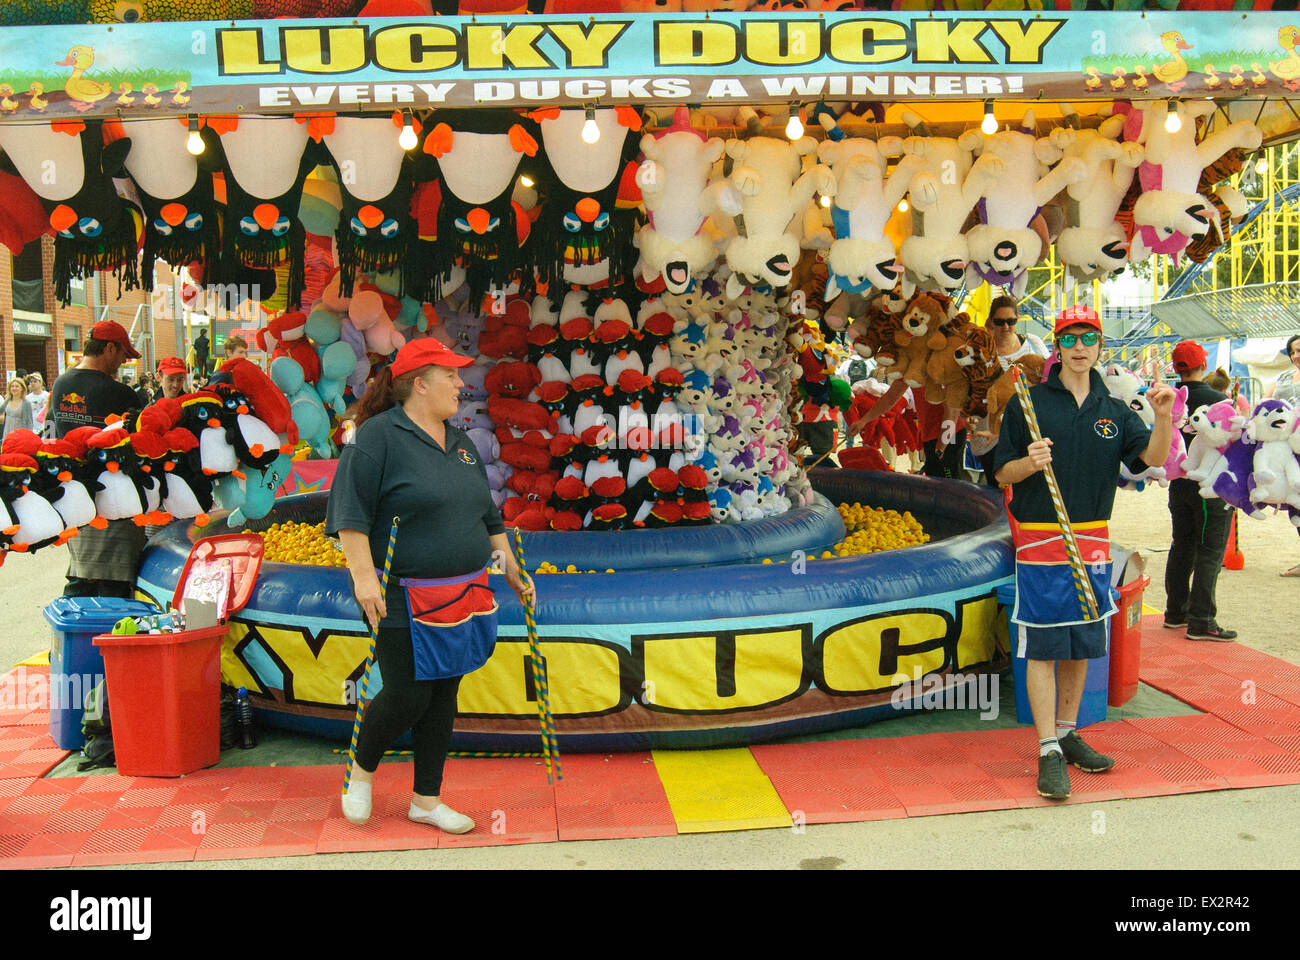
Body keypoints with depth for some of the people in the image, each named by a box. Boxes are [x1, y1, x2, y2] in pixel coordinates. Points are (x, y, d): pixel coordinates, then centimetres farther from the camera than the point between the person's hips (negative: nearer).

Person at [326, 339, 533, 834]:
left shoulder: (460, 443, 15)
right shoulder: (377, 436, -9)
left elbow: (488, 515, 22)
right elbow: (351, 513, -14)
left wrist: (511, 568, 18)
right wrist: (363, 577, -21)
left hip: (463, 596, 7)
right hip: (405, 600, -7)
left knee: (443, 697, 11)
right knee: (407, 695, -4)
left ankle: (427, 800, 25)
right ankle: (361, 772, 26)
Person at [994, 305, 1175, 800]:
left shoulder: (1114, 412, 11)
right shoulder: (1028, 403, 0)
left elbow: (1153, 457, -3)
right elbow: (1003, 473, -1)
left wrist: (1163, 417, -20)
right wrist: (1030, 462, -21)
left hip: (1093, 541, 4)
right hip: (1040, 539, -4)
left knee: (1082, 644, 12)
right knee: (1042, 648, -4)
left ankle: (1066, 734, 26)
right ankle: (1048, 751, 1)